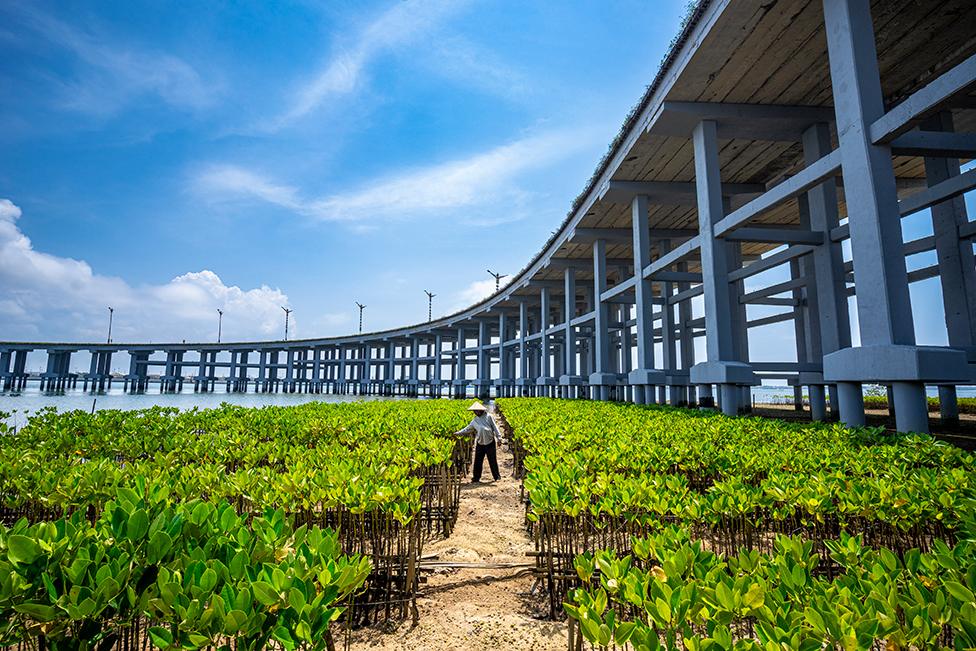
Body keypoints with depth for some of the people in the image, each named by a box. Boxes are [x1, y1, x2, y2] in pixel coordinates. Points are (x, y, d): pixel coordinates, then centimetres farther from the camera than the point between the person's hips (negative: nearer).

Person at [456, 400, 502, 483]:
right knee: (478, 461, 6)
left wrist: (499, 437, -4)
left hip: (490, 442, -3)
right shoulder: (474, 421, 7)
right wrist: (457, 433, 6)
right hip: (480, 444, 3)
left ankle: (497, 476, 19)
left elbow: (494, 427, 0)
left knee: (492, 460, 5)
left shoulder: (488, 417, -2)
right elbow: (467, 429, 11)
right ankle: (476, 478, 16)